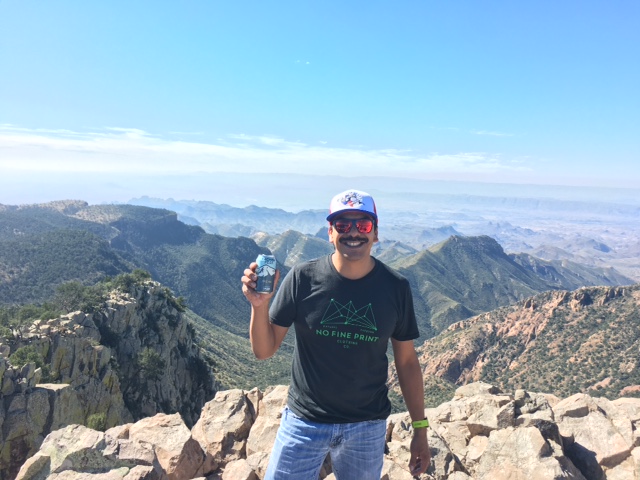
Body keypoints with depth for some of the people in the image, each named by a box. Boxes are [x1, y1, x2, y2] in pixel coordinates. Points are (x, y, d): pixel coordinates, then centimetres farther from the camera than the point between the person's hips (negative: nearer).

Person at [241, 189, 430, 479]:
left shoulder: (395, 288, -8)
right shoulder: (302, 278, -12)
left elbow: (406, 360, 1)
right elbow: (264, 351, -9)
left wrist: (420, 429, 3)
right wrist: (259, 304, -26)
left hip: (368, 427, 1)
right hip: (304, 421, -1)